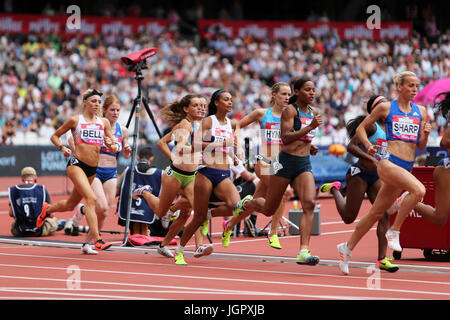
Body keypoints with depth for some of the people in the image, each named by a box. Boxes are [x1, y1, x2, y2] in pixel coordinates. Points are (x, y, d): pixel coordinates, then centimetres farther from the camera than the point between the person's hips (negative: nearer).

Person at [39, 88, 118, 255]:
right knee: (91, 198, -25)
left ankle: (47, 209, 50)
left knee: (70, 205, 18)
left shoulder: (104, 122, 10)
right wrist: (62, 148, -10)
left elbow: (114, 149, 11)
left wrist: (110, 145, -11)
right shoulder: (75, 120, -1)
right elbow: (54, 136, 8)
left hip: (93, 169, 6)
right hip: (76, 164, -6)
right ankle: (97, 241, -31)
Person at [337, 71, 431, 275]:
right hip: (389, 162, -5)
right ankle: (394, 231, -16)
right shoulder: (386, 108, 1)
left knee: (377, 212, 10)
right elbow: (361, 128, 9)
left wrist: (425, 134, -5)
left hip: (407, 167, 5)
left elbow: (420, 145, 16)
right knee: (418, 190, -29)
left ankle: (348, 247, 24)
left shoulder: (420, 111, 13)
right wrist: (368, 145, -9)